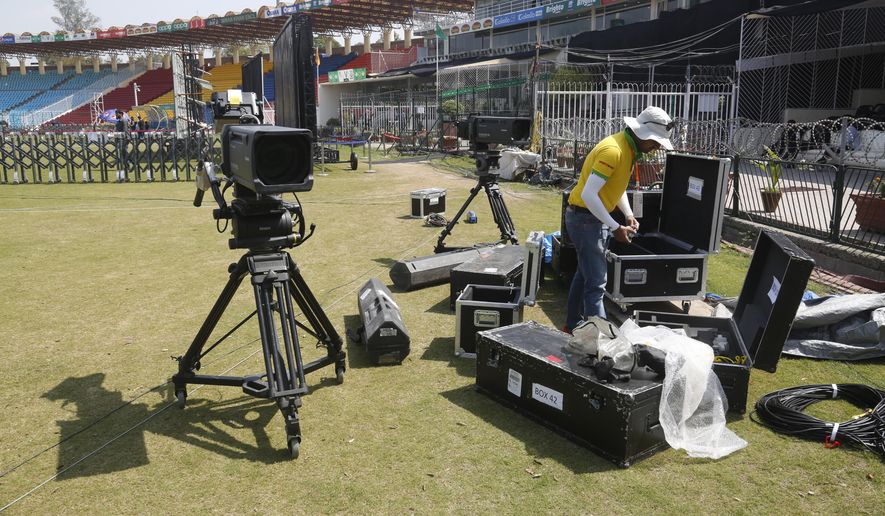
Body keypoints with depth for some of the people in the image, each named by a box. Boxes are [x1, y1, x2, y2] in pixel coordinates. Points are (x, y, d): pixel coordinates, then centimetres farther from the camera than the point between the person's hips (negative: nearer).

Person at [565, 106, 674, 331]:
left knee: (585, 274, 19)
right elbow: (588, 195, -29)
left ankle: (574, 325, 33)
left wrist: (628, 214, 7)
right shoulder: (613, 150, -24)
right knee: (596, 283, -11)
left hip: (596, 218, 10)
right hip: (585, 218, -10)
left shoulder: (630, 149, 7)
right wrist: (615, 228, -25)